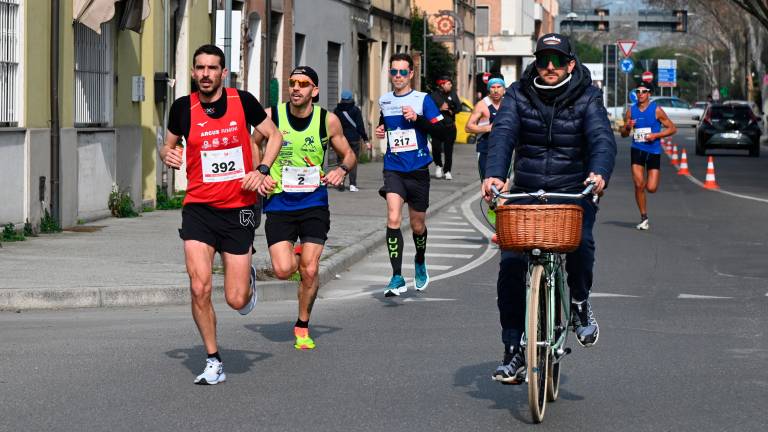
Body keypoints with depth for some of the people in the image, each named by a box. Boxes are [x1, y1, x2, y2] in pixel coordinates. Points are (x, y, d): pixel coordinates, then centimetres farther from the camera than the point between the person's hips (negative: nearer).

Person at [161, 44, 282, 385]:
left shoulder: (243, 101, -3)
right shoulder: (183, 108, 0)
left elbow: (274, 135, 9)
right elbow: (168, 145, 16)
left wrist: (259, 170, -6)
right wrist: (168, 154, -7)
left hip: (238, 208, -1)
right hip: (198, 208, 1)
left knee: (236, 300, -1)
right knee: (199, 289, -13)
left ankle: (248, 279, 38)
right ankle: (214, 362, 5)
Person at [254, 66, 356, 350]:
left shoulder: (328, 120, -3)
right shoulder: (271, 116, -5)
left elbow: (348, 154, 10)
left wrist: (341, 170, -12)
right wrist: (260, 175, -11)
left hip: (314, 202, 0)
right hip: (279, 202, 0)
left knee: (310, 271, -8)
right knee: (283, 271, -13)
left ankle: (303, 327, 15)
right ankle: (295, 257, 25)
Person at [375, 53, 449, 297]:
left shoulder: (422, 100, -3)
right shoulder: (384, 101, 8)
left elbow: (441, 132, -8)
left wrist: (417, 119, -20)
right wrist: (380, 132, 6)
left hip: (418, 170, -1)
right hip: (393, 169, 1)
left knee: (417, 225, 13)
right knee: (393, 219, -19)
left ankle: (420, 263, 44)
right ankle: (397, 279, -22)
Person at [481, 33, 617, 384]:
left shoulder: (587, 98, -3)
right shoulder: (519, 95, 1)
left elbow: (602, 138, -18)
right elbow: (502, 134, -15)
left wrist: (599, 173, -41)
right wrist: (494, 174, -35)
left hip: (574, 193, -2)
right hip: (526, 193, 2)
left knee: (580, 242, -31)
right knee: (511, 266, -10)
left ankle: (580, 303, 1)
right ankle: (513, 353, 1)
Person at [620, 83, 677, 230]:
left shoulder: (656, 110, -4)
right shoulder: (631, 110, 6)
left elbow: (672, 129, -1)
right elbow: (623, 134, 13)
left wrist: (656, 135, -13)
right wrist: (628, 127, -10)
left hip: (653, 150, -2)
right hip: (637, 150, 2)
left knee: (651, 188, -6)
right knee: (638, 185, -9)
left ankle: (650, 181, 33)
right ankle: (644, 218, 4)